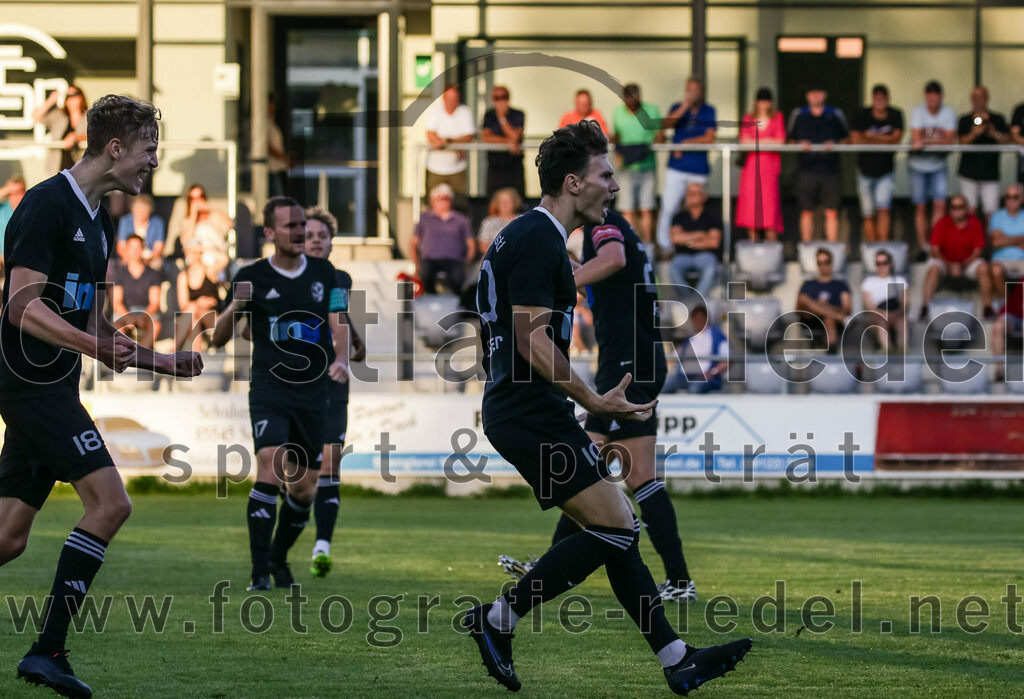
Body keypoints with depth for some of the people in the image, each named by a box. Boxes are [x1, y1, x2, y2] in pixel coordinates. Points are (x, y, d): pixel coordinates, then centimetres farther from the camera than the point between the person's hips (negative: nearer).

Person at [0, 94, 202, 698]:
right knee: (109, 502, -17)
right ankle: (48, 649, -16)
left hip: (54, 389, 9)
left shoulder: (100, 222, 18)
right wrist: (96, 347, -30)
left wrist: (159, 361, 20)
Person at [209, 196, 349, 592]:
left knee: (304, 489, 6)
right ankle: (260, 572, -22)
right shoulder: (252, 277, -1)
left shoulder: (324, 273, 7)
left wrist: (340, 359, -15)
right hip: (269, 389, -3)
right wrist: (235, 306, -19)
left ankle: (279, 558, 30)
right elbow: (218, 339, 1)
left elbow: (338, 326, 6)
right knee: (271, 469, -22)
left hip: (312, 394, 3)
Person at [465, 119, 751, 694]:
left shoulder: (531, 237, 18)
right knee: (614, 529, -11)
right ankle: (497, 620, -4)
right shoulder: (538, 241, -15)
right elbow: (531, 338, -21)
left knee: (616, 530, 8)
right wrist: (593, 402, -20)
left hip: (529, 414, 11)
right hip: (533, 415, -11)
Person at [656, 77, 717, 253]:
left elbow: (709, 138, -2)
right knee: (668, 208, -5)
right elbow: (665, 124, -12)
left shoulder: (709, 111, 6)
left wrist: (684, 143, -4)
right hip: (676, 168, 0)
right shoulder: (677, 108, 7)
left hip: (699, 170, 0)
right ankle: (664, 245, 4)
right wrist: (684, 108, -22)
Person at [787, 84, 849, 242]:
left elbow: (846, 139, 13)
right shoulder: (798, 115, 10)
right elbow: (790, 140, 14)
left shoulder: (835, 114, 9)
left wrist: (835, 145, -6)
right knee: (807, 212, -1)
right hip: (807, 170, 0)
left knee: (832, 212, -3)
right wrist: (801, 145, -6)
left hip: (830, 169, 0)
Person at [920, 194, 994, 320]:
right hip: (944, 261, -1)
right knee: (933, 268, -32)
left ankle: (987, 308, -25)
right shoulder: (942, 223, -10)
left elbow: (977, 251, -8)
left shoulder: (975, 223, -8)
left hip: (968, 261, 1)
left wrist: (962, 265, -20)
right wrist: (950, 266, -22)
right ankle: (925, 308, -38)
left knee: (983, 268, -28)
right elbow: (935, 250, -11)